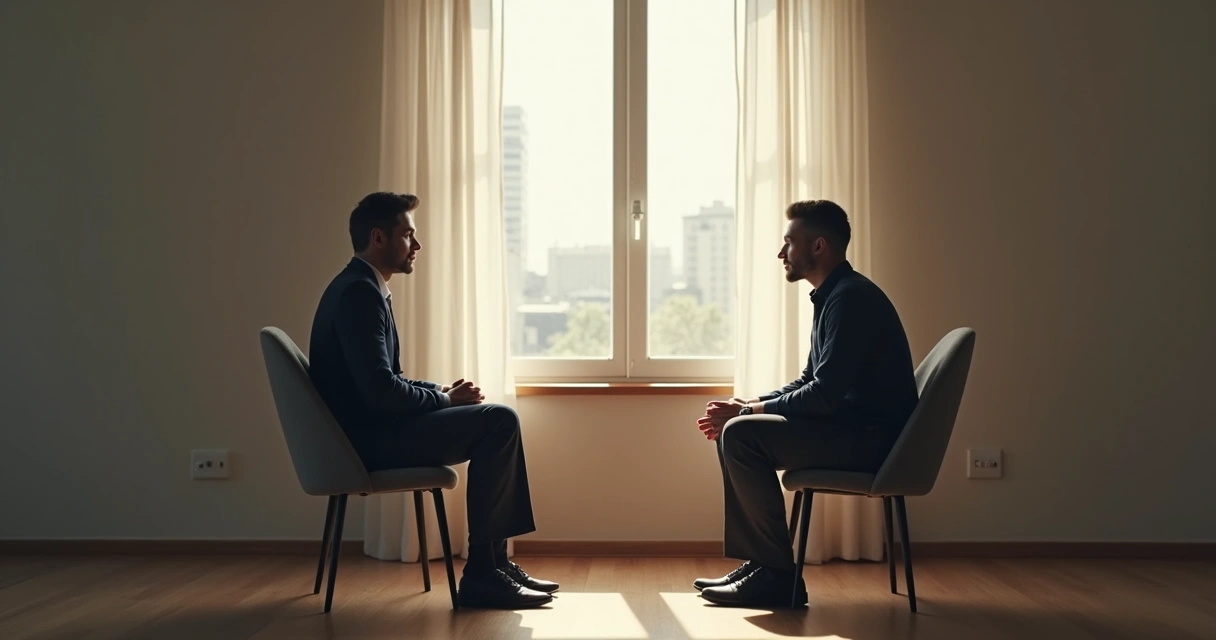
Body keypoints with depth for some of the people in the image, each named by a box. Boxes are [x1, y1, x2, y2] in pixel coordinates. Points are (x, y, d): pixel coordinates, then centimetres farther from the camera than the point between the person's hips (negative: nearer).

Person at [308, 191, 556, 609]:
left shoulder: (362, 288, 16)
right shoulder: (359, 292, -17)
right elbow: (380, 390, -25)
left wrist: (441, 391, 6)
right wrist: (444, 399, -10)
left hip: (372, 430, 11)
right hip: (370, 437, -11)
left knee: (496, 422, 13)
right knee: (499, 421, -16)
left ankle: (494, 560, 11)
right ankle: (481, 571, -11)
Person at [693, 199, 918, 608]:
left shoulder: (852, 298, -17)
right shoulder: (832, 297, 16)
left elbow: (824, 395, -23)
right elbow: (810, 382, 19)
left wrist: (748, 410, -13)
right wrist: (747, 406, 5)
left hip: (869, 436, -10)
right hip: (853, 429, 10)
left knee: (742, 436, -20)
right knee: (733, 432, 8)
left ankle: (777, 575, -13)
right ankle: (757, 561, 8)